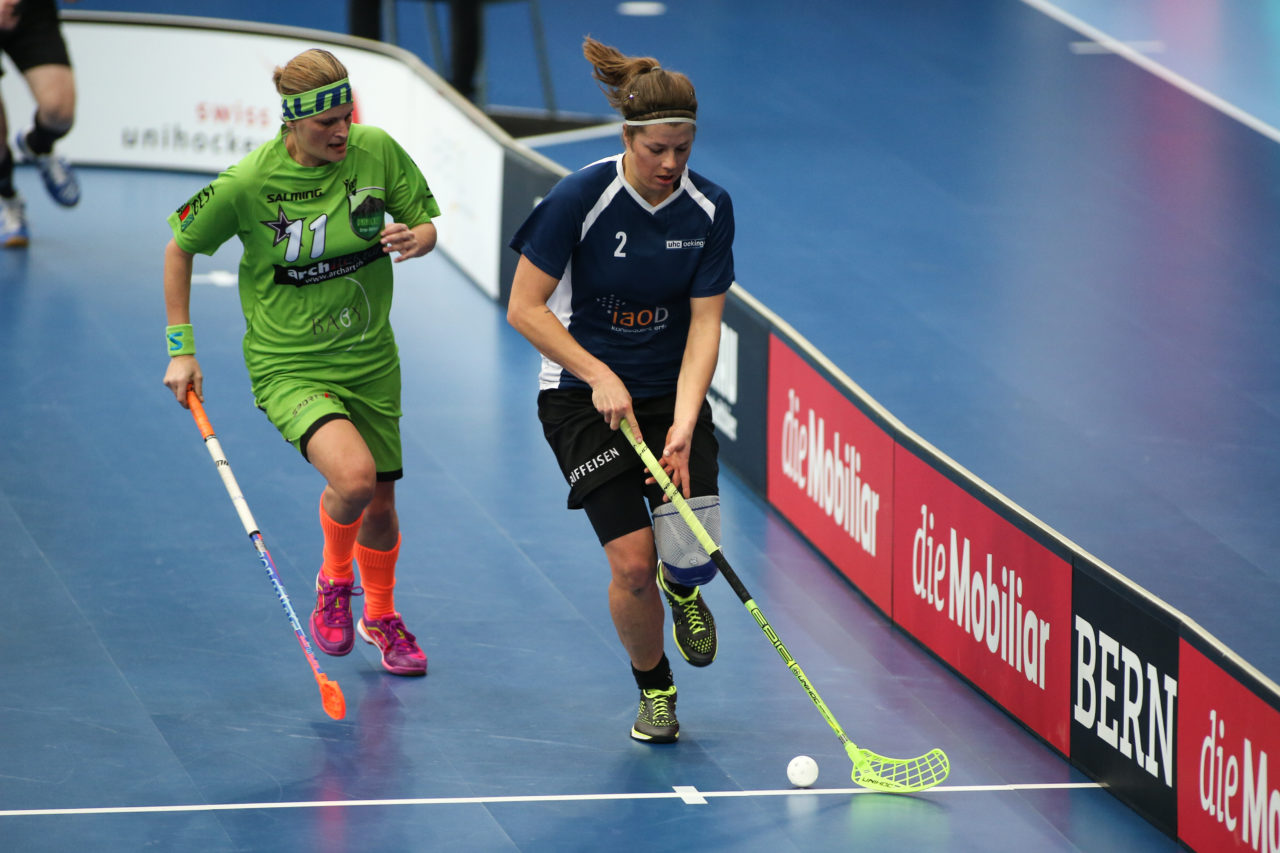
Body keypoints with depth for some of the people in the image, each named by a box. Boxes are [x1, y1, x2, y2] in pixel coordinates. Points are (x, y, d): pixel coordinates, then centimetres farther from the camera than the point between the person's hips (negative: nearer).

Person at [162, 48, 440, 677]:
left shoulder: (376, 150, -10)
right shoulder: (248, 183, -18)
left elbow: (425, 224, 5)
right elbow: (180, 247, -3)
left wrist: (415, 239, -20)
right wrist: (181, 349, -2)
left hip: (369, 359, 4)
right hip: (289, 365, -4)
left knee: (379, 504, 15)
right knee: (353, 474, -28)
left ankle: (380, 617, 46)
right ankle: (333, 580, 4)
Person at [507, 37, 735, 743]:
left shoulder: (709, 210, -8)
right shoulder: (580, 199, -18)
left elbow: (704, 328, -9)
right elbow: (524, 308, -13)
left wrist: (682, 430, -21)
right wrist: (602, 379, -20)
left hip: (673, 392, 3)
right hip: (583, 394, -3)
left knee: (691, 556, -15)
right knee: (632, 564, -14)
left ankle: (681, 587, 25)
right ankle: (654, 690, 15)